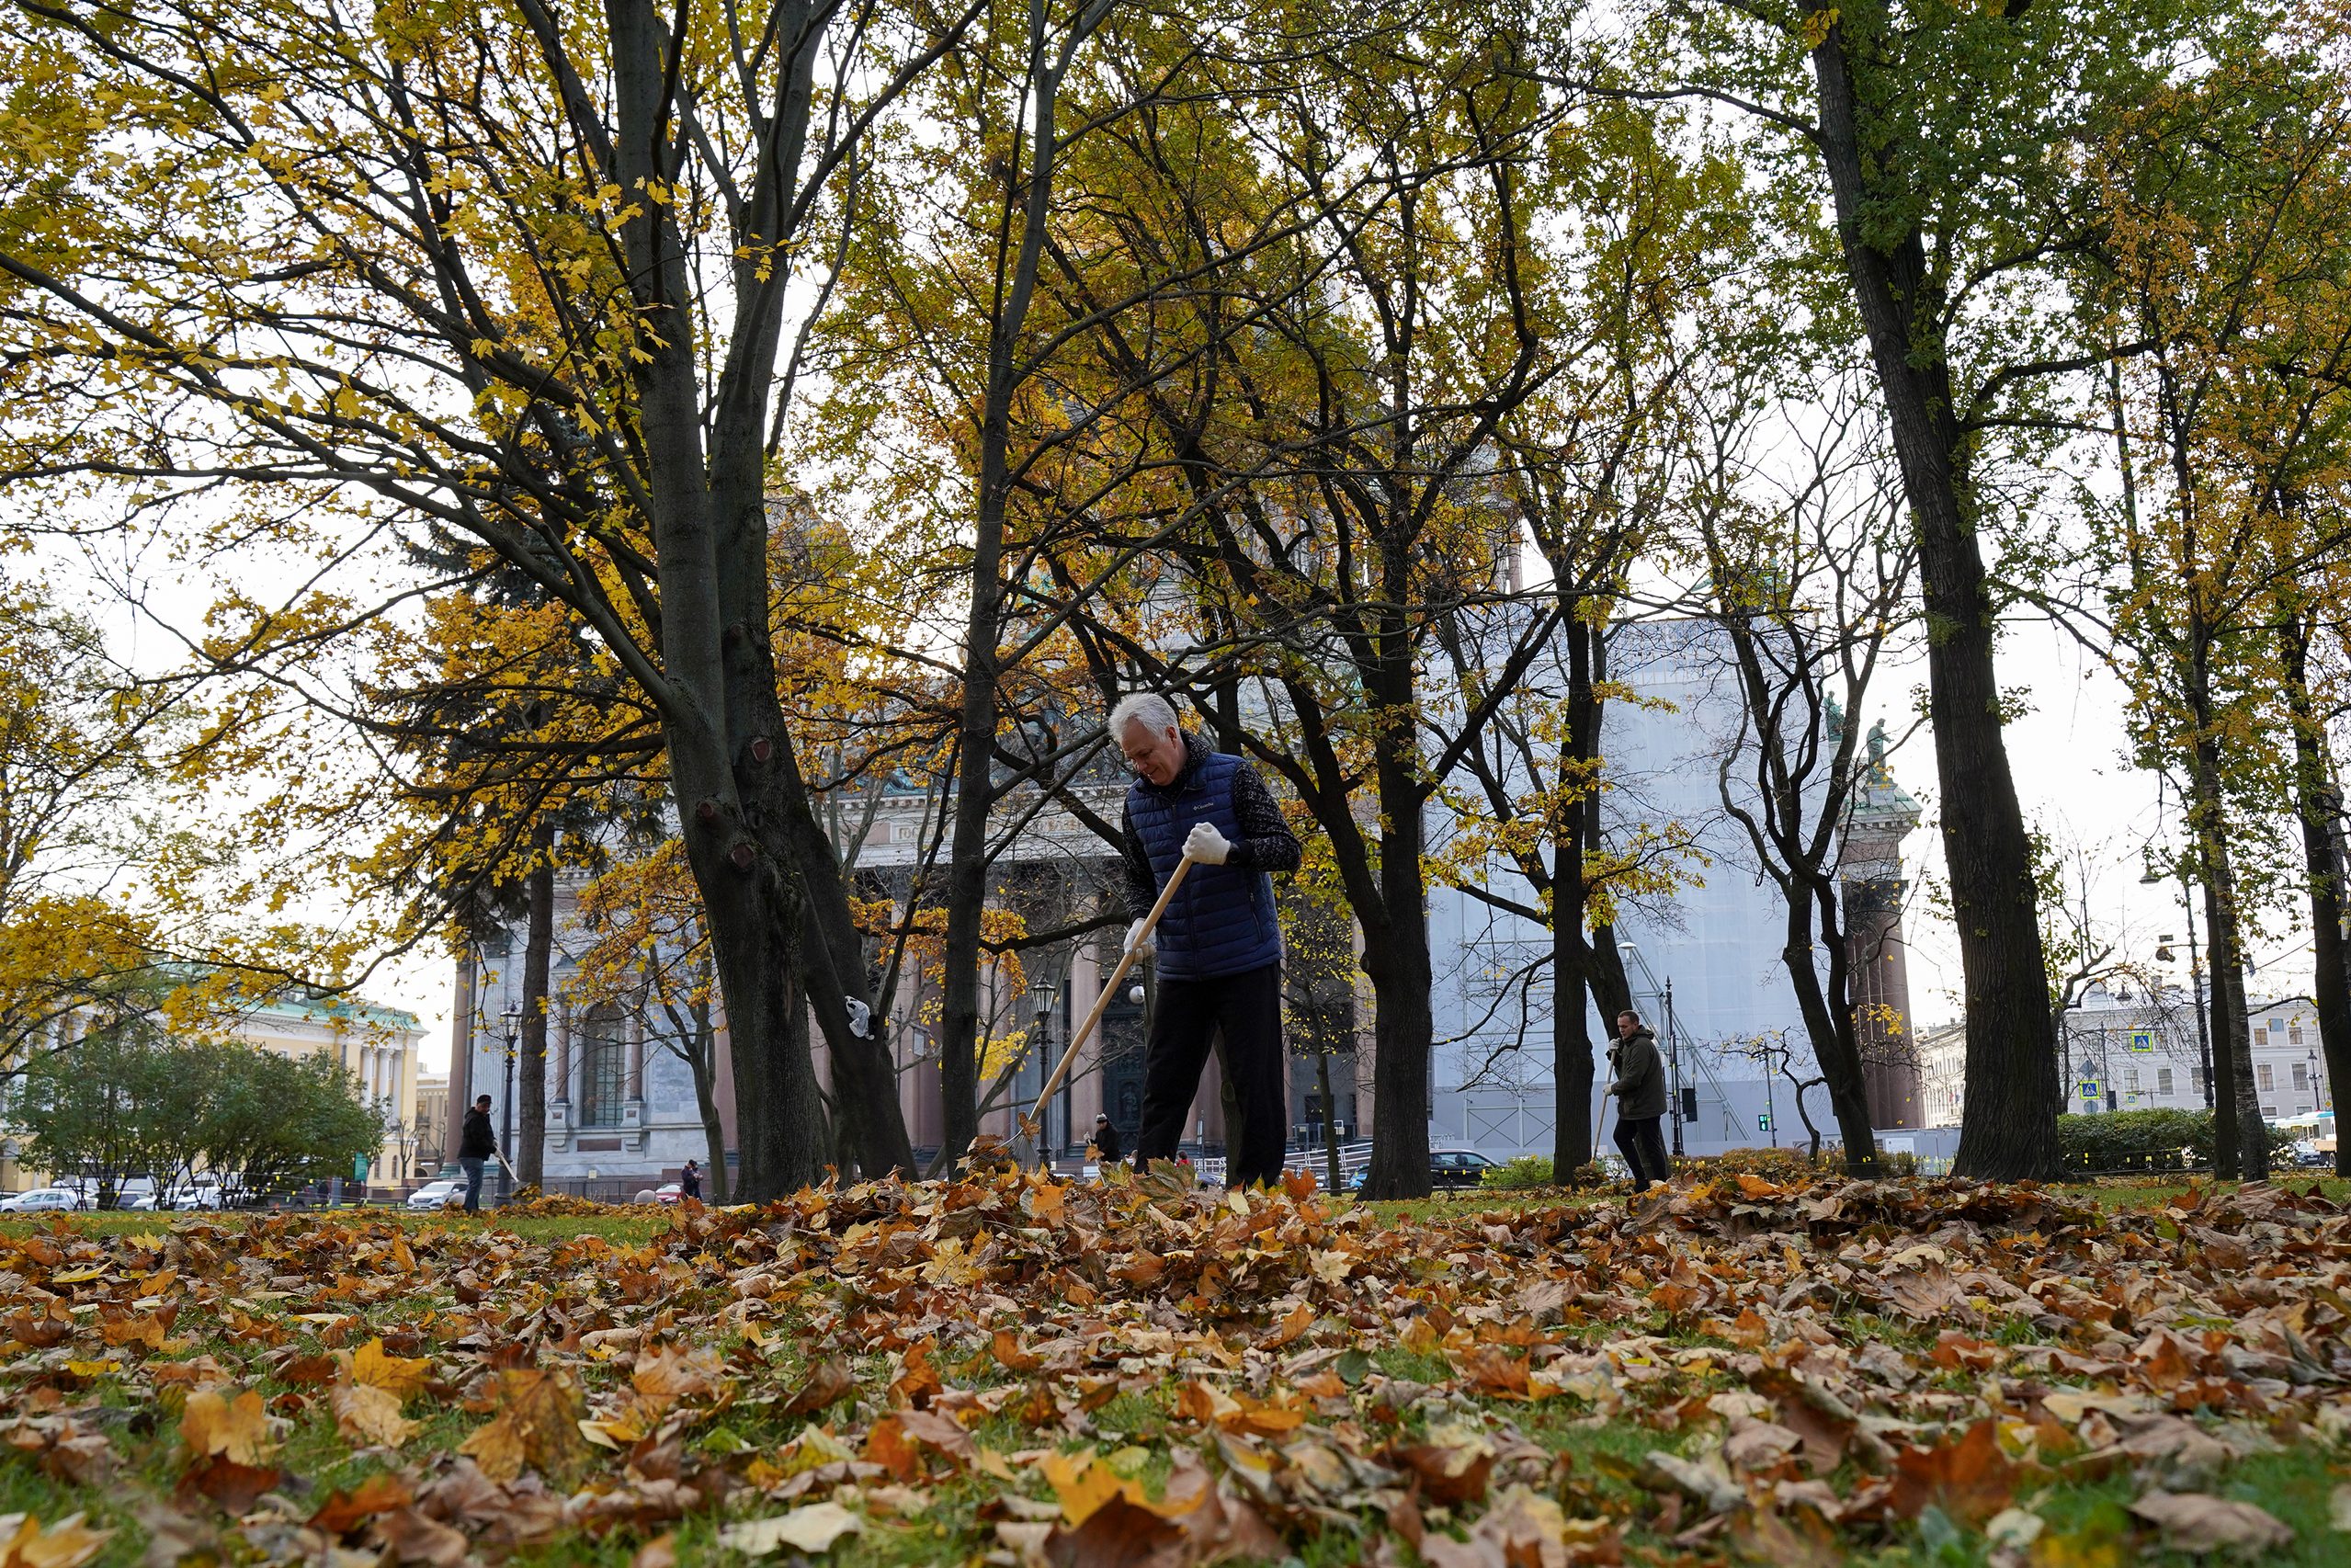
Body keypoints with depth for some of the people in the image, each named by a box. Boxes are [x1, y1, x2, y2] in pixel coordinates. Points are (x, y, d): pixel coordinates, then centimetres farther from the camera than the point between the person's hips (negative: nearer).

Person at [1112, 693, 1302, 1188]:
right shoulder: (1137, 799, 7)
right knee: (1162, 1086, 5)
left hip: (1247, 964, -4)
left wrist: (1229, 851, -27)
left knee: (1256, 1086, 0)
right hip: (1179, 970, 4)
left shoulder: (1232, 776, -7)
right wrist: (1141, 920, -4)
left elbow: (1287, 850, -10)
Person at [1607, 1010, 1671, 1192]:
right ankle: (1641, 1179, 20)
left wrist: (1613, 1088, -10)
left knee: (1650, 1145, -5)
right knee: (1621, 1136, 15)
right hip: (1632, 1105, 11)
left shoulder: (1642, 1046, -19)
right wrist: (1614, 1055, 0)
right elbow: (1623, 1073, 17)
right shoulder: (1628, 1044, 14)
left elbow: (1633, 1079, -25)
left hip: (1646, 1107, -11)